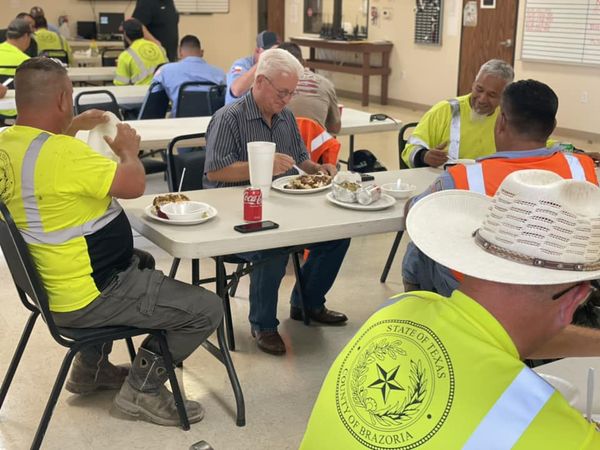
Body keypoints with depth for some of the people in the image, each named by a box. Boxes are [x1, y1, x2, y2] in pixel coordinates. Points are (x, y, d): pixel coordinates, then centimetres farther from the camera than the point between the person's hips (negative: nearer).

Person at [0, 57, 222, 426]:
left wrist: (73, 127, 21)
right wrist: (129, 150, -5)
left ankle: (91, 366, 37)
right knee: (209, 310, -6)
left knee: (141, 262, 38)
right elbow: (134, 185, -24)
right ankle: (143, 389, 10)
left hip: (53, 280, 10)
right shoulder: (61, 153, -28)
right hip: (87, 298, -10)